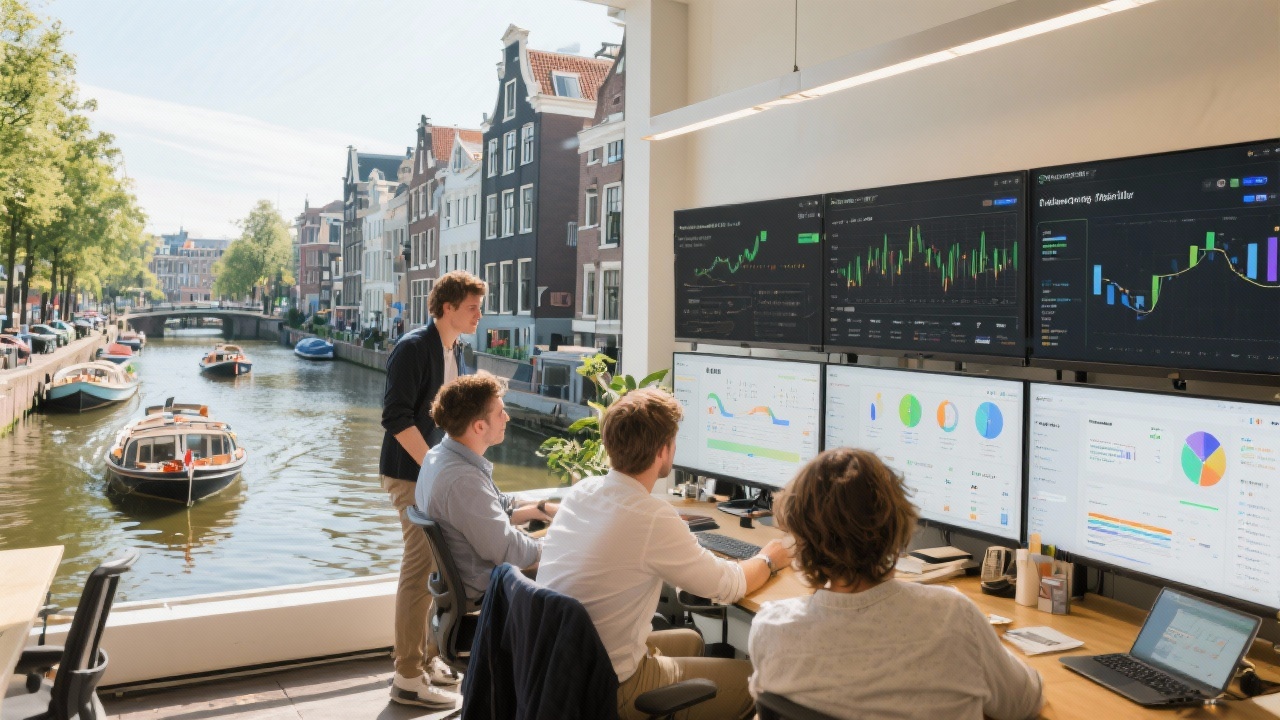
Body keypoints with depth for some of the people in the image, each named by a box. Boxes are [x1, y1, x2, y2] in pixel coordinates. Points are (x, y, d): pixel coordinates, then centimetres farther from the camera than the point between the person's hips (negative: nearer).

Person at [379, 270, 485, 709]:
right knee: (421, 569, -6)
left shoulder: (455, 351, 12)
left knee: (441, 567, 14)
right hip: (413, 475, -9)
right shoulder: (413, 348, -14)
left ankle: (428, 658, 28)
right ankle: (409, 678, 4)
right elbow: (397, 418, -20)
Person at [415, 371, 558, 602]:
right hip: (481, 593, -10)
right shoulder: (463, 481, -30)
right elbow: (508, 552, -25)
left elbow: (501, 507, 13)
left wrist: (545, 509, 5)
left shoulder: (440, 456, 2)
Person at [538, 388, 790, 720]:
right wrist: (768, 559, 7)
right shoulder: (653, 518, -26)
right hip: (609, 688, -8)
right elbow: (729, 586, -11)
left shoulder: (580, 491, -3)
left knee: (690, 640, 29)